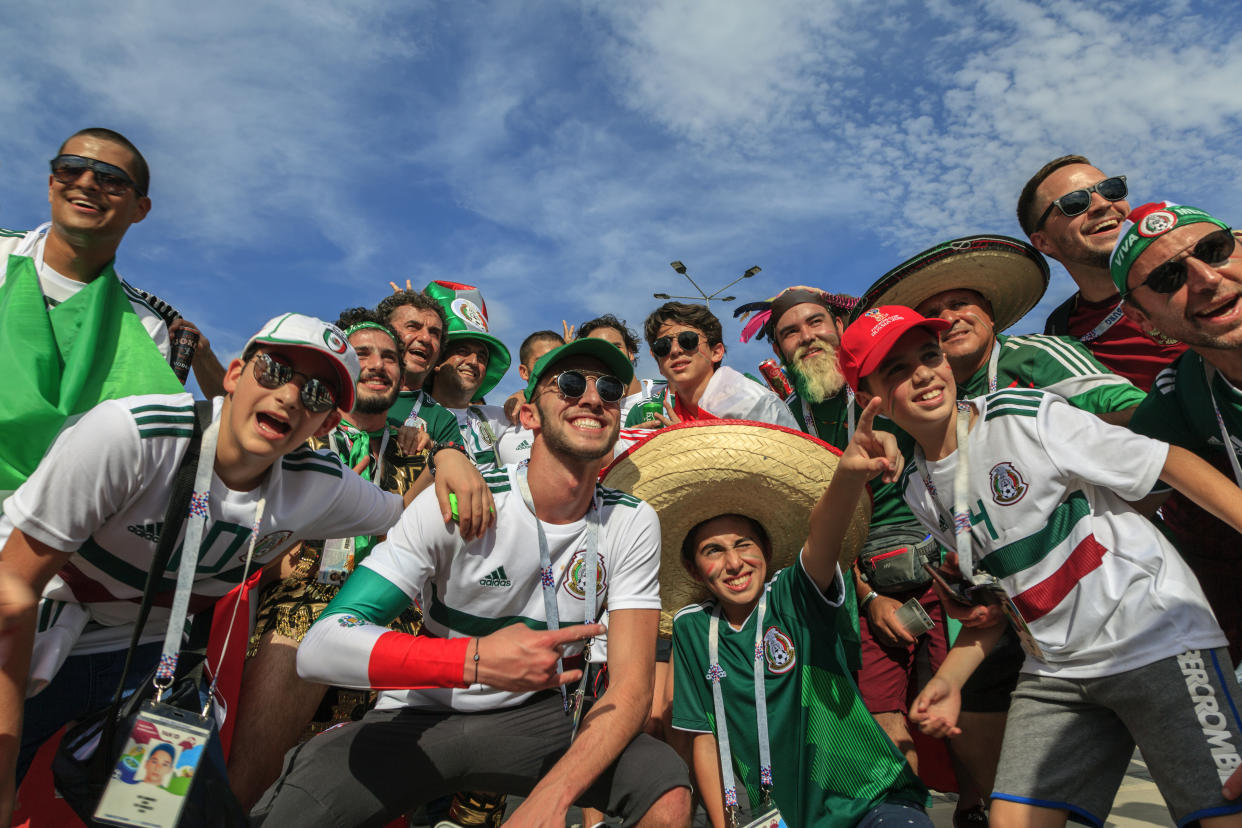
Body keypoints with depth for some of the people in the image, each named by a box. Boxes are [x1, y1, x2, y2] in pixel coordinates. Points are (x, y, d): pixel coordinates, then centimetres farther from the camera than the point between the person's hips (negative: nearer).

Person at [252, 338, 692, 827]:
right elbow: (321, 646, -24)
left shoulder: (632, 523, -9)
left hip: (533, 714, 2)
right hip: (423, 715, -1)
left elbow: (631, 686, -13)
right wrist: (476, 657, -39)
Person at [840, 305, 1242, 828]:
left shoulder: (1024, 416, -13)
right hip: (1053, 670, 4)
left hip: (1156, 635, -3)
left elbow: (1171, 462, -9)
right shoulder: (917, 490, 2)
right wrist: (947, 679, 2)